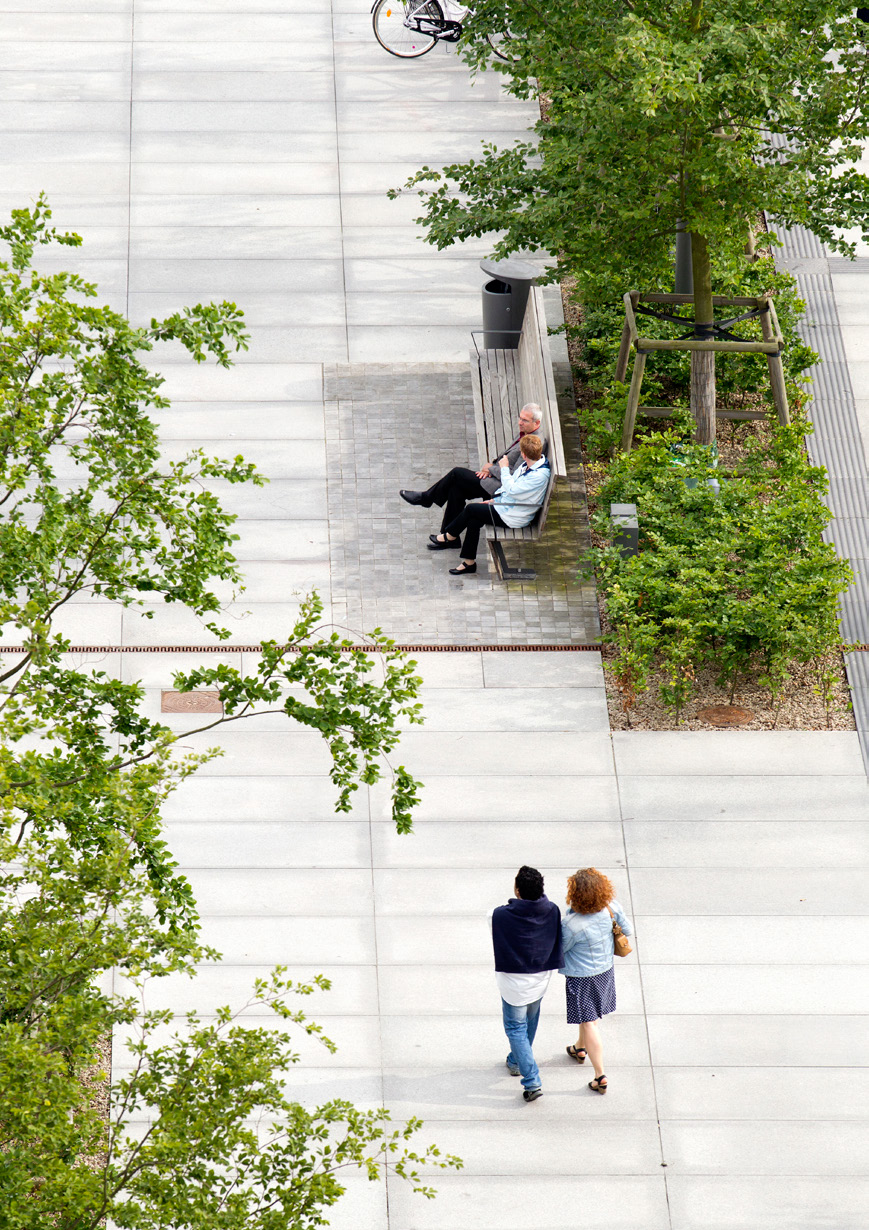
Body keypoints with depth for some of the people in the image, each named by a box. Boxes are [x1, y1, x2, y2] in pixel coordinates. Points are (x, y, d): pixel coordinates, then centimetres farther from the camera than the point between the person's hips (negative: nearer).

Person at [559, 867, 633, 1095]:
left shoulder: (572, 925, -35)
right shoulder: (611, 906, -20)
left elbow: (559, 948, -17)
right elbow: (627, 930, -4)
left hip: (582, 977, -7)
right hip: (605, 969, 7)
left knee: (588, 1022, 7)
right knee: (590, 1012, 30)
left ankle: (600, 1076, 10)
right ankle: (580, 1049, 55)